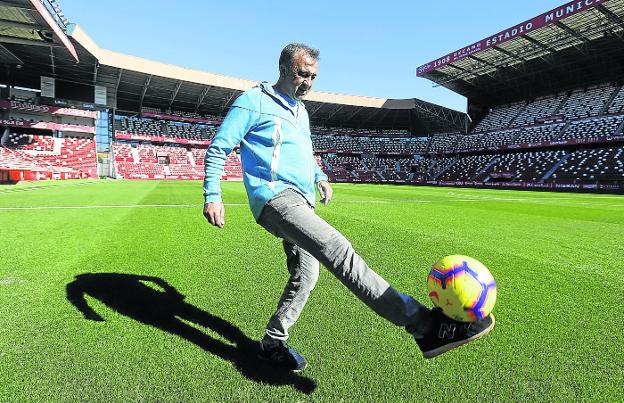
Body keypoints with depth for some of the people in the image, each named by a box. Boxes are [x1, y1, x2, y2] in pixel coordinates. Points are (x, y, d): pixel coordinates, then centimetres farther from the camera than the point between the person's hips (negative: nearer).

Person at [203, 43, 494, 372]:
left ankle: (272, 345, 26)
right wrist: (213, 196, -9)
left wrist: (320, 177, 22)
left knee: (305, 276, 8)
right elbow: (217, 149, -1)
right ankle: (424, 325, -33)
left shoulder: (300, 110, 24)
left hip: (300, 202, 9)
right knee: (339, 251, -27)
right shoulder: (253, 101, 0)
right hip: (275, 197, -9)